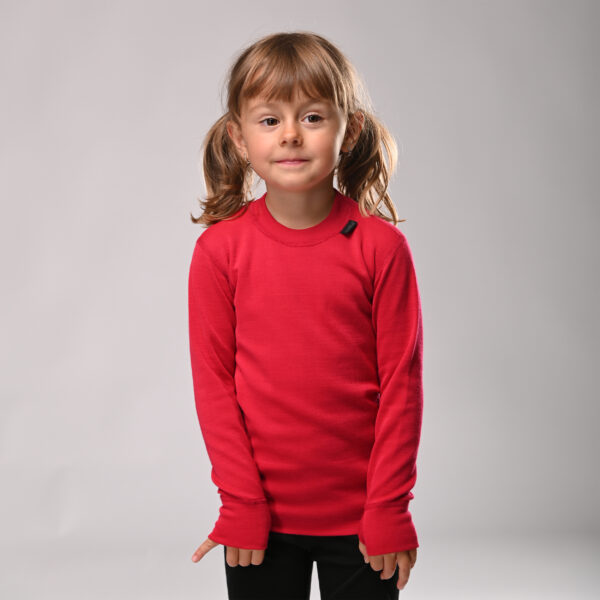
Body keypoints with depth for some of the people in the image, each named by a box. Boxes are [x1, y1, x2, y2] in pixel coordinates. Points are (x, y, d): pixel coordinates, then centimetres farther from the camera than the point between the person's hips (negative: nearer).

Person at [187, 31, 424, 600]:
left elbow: (401, 384, -5)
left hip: (360, 518, 0)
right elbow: (213, 382, -3)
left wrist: (389, 510, -6)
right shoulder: (219, 249, -6)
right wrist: (240, 503, -6)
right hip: (262, 517, 1)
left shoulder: (382, 247, -7)